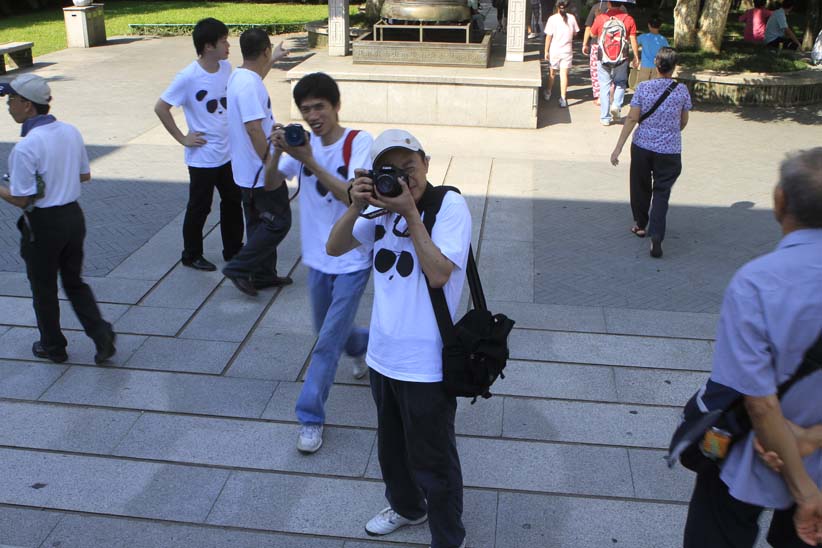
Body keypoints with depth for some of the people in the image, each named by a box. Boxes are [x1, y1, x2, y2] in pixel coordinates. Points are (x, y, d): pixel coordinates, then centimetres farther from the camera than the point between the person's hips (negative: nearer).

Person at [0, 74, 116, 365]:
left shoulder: (25, 147, -22)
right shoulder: (71, 131, -1)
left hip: (43, 225, -6)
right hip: (73, 216, 6)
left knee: (43, 289, 14)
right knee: (74, 282, 20)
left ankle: (53, 346, 29)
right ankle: (101, 335, 9)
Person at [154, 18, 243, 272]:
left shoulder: (226, 67, -1)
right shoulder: (188, 77, -20)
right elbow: (161, 108, -15)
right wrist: (182, 138, -13)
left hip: (227, 153, 6)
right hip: (202, 157, -6)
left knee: (232, 202, 16)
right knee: (199, 208, 7)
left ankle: (233, 250, 32)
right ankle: (191, 255, 25)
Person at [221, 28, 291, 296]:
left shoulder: (239, 76, 8)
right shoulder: (250, 85, -23)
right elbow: (253, 129, -28)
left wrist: (274, 59, 46)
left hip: (246, 170, 10)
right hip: (260, 170, -10)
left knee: (259, 222, 18)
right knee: (278, 222, -1)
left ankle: (263, 274, 27)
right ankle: (239, 268, 1)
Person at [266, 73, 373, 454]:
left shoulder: (358, 142, -15)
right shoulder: (305, 142, 1)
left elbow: (354, 196, -27)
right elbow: (271, 183, -3)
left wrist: (309, 161, -33)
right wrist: (277, 152, -22)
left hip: (351, 261, -6)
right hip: (317, 259, 6)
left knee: (328, 342, -4)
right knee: (330, 332, 22)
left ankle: (311, 416, 9)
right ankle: (363, 345, 54)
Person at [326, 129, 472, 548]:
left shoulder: (449, 205, -15)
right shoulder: (383, 207, 2)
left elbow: (438, 273, -24)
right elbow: (335, 248, 2)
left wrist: (411, 214, -24)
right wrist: (356, 207, -13)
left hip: (425, 366, -7)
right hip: (383, 356, 7)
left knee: (433, 461, 10)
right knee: (391, 448, 28)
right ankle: (406, 507, 54)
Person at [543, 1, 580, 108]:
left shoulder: (552, 19, -10)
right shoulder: (571, 18, -4)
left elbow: (548, 36, -9)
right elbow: (575, 33, 7)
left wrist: (546, 51, -2)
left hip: (554, 50, -1)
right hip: (567, 50, 1)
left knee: (552, 72, 16)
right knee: (564, 74, 2)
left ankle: (548, 93, 33)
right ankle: (563, 98, -4)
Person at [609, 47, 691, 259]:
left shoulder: (643, 87, -7)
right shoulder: (681, 90, -4)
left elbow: (632, 118, -10)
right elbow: (683, 122, 6)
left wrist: (618, 147, -8)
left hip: (642, 146, 1)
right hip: (669, 149, -1)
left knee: (641, 186, 19)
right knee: (661, 193, 2)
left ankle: (640, 224, 37)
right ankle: (656, 236, -13)